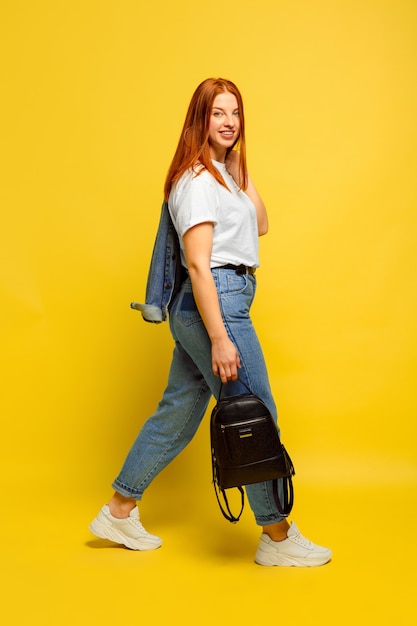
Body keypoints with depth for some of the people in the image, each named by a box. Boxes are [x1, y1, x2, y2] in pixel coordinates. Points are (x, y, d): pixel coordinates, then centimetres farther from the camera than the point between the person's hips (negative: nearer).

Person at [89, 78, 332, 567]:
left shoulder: (222, 173, 17)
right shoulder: (197, 179, -12)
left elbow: (260, 226, 17)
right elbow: (198, 264, -19)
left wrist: (242, 168, 12)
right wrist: (219, 338, -23)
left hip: (199, 307, 10)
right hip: (214, 303, -10)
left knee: (178, 411, 14)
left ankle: (119, 512, 25)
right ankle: (278, 537, 11)